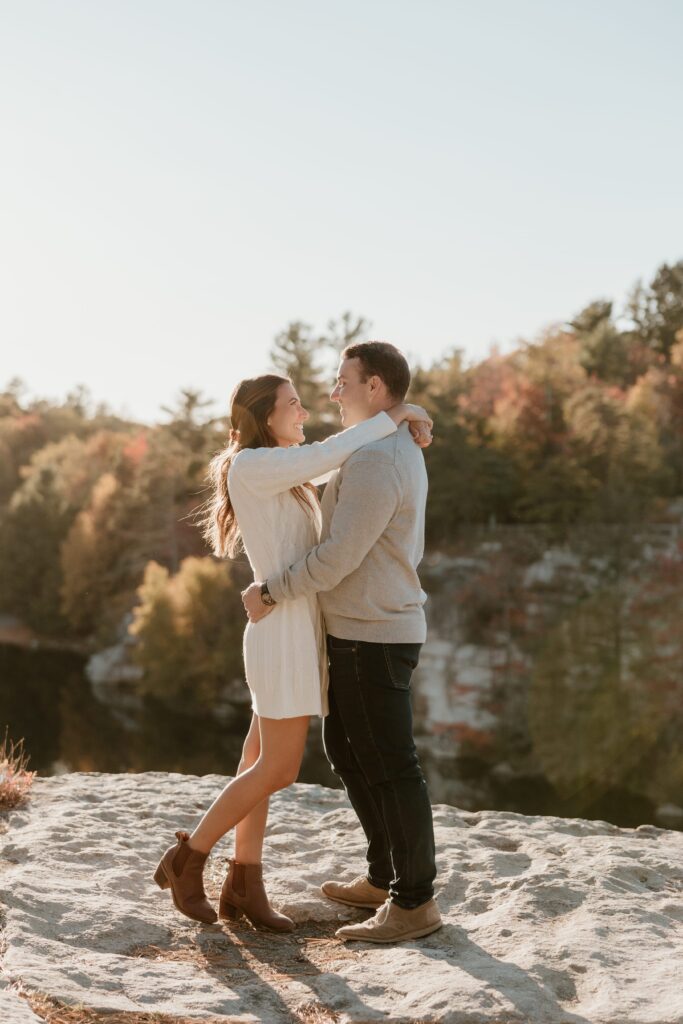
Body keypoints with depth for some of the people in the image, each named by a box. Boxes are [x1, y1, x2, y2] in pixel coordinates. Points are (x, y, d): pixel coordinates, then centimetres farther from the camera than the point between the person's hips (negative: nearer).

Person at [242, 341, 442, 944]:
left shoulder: (376, 461, -21)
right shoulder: (399, 452, 14)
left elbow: (339, 557, -24)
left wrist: (271, 592, -11)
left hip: (372, 638, -11)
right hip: (364, 631, 11)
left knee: (390, 768, -2)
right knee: (347, 751, 19)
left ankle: (415, 902, 10)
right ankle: (384, 878, 30)